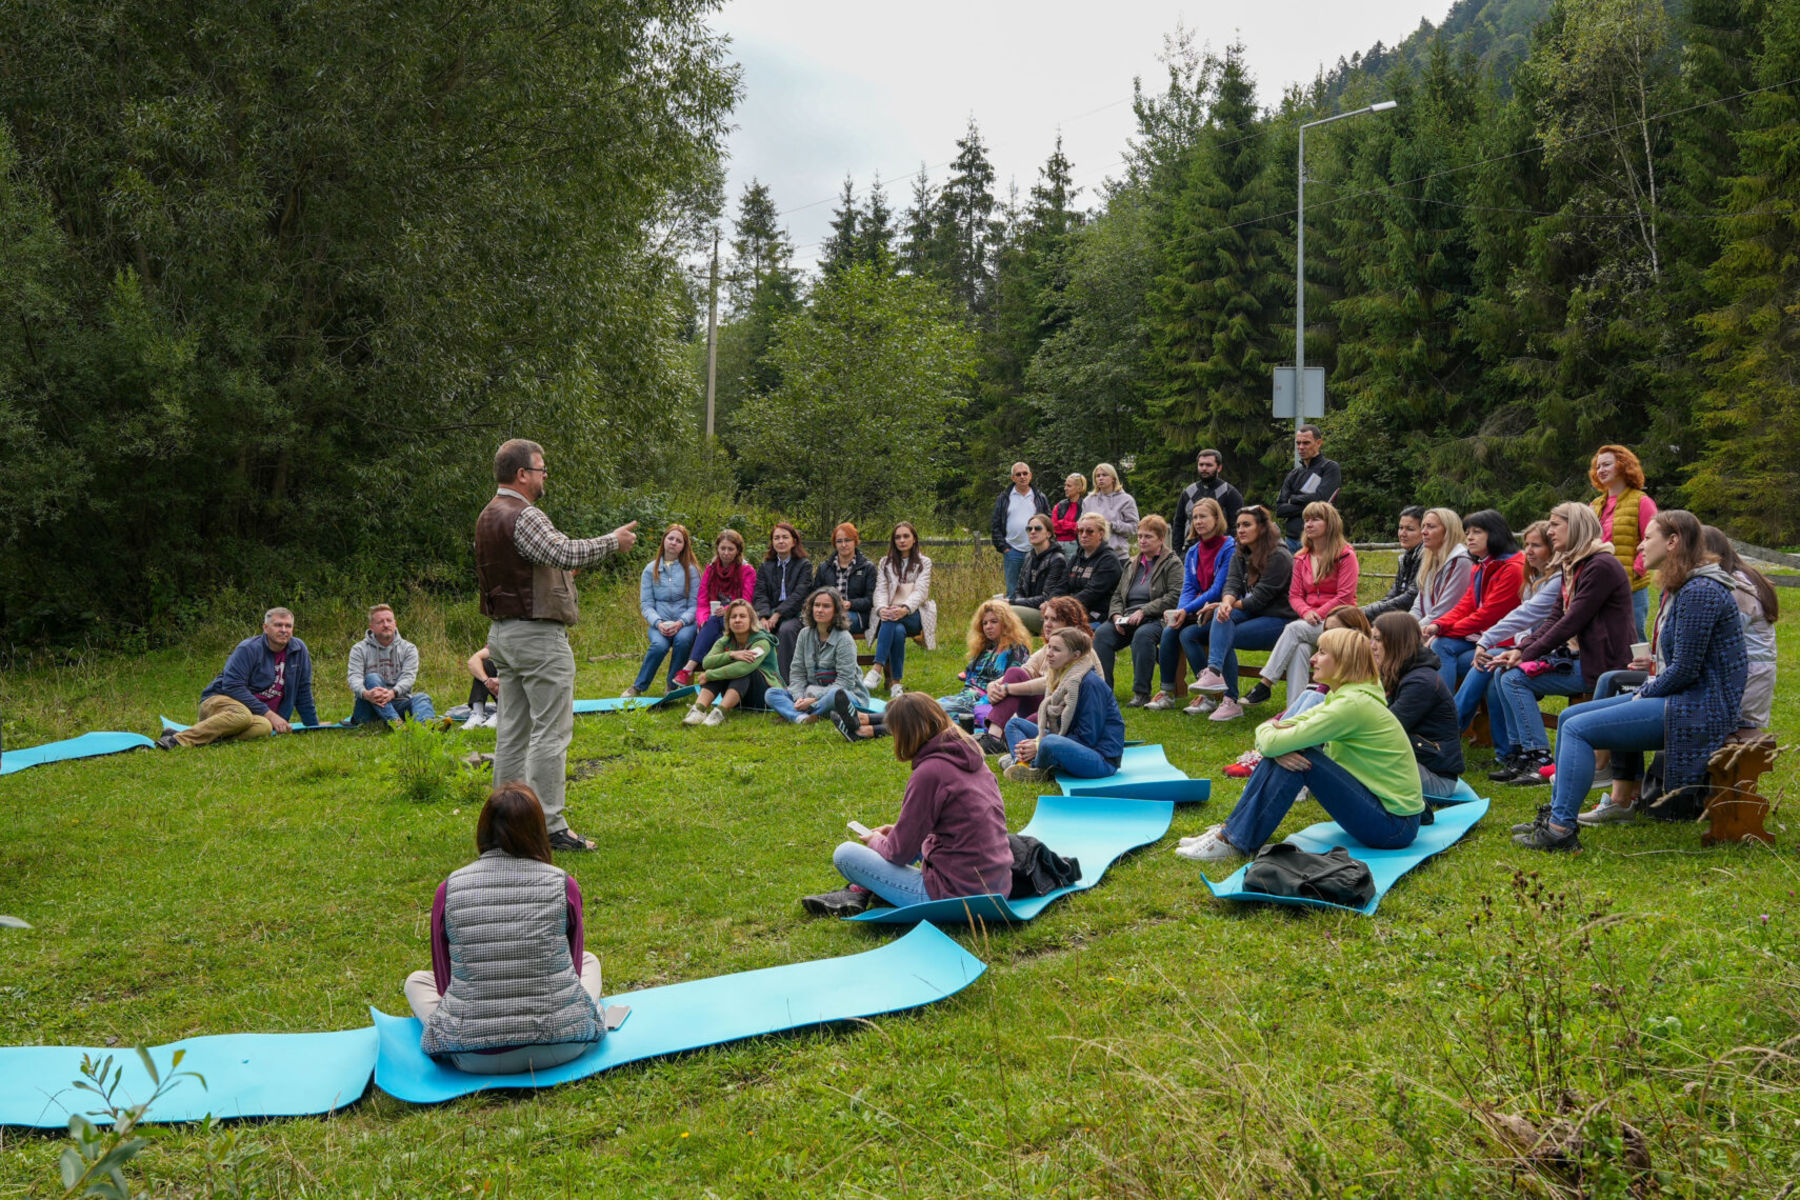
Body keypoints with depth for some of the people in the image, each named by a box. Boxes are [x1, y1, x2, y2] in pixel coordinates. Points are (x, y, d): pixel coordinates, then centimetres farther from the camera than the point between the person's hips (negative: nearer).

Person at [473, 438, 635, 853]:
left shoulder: (487, 517, 16)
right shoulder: (523, 516, -16)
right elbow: (564, 552, -28)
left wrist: (557, 573, 22)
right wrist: (613, 541, -16)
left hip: (502, 632, 10)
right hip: (537, 635, -10)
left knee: (513, 732, 12)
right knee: (551, 732, -7)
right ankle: (549, 826, -5)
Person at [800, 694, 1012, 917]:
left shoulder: (928, 773, -18)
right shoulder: (970, 753, 6)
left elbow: (900, 852, -10)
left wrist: (876, 841, 12)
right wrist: (898, 830, 20)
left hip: (955, 895, -9)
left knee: (844, 854, -2)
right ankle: (859, 890, 24)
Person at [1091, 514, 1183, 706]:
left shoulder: (1172, 563, 5)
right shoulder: (1133, 565, 24)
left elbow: (1175, 597, -10)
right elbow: (1117, 595, 22)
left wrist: (1143, 611, -16)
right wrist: (1116, 615, -1)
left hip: (1156, 618, -5)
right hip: (1129, 618, 5)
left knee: (1142, 635, -38)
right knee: (1102, 633, -24)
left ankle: (1141, 693, -31)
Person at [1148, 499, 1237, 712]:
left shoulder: (1229, 548, -10)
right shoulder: (1193, 552, 13)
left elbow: (1218, 589, -16)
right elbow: (1188, 588, 8)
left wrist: (1187, 610, -20)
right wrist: (1180, 611, -13)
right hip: (1198, 612, 6)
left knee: (1188, 634, -28)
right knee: (1169, 631, -19)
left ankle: (1207, 696, -21)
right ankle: (1167, 694, -14)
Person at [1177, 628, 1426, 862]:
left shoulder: (1353, 703, -22)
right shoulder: (1342, 696, 9)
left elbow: (1273, 742, -25)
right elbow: (1282, 728, 6)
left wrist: (1265, 731, -1)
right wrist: (1279, 750, -17)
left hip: (1396, 826, -9)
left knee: (1297, 754, -20)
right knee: (1288, 755, -1)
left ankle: (1235, 842, -14)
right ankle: (1229, 830, 0)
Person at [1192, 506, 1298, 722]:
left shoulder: (1279, 557, -12)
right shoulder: (1240, 556, 13)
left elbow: (1259, 598, -17)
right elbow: (1232, 584, -4)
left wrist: (1234, 605, -7)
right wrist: (1226, 603, -26)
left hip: (1277, 619, -6)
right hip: (1250, 614, 6)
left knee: (1224, 638, -26)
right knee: (1222, 615, -27)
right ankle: (1214, 673, -39)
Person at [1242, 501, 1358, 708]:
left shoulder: (1345, 555, -1)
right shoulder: (1301, 558, 16)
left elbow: (1345, 597, -9)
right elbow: (1294, 594, 10)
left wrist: (1317, 615, -14)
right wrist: (1306, 612, -12)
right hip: (1310, 622, 4)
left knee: (1295, 629, -31)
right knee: (1300, 649, -30)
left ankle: (1265, 684, -30)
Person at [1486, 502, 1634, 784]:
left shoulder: (1601, 566, -16)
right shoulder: (1572, 566, 15)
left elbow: (1572, 622, -20)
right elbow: (1555, 618, 10)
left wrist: (1528, 654, -16)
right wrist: (1519, 649, -3)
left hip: (1599, 664, -10)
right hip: (1578, 655, 10)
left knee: (1515, 678, -17)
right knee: (1503, 674, 2)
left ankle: (1540, 759, -13)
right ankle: (1521, 755, 6)